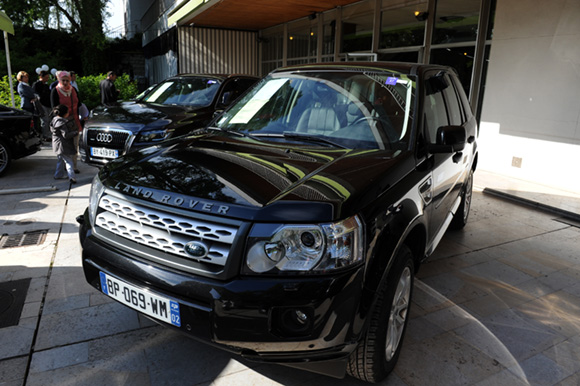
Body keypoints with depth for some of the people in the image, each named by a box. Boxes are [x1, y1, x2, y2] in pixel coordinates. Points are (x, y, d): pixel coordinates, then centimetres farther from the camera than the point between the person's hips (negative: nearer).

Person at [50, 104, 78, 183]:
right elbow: (65, 135, -24)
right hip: (62, 145, -10)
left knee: (61, 160, 22)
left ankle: (59, 175, 32)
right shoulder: (62, 123, -22)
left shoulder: (55, 120, 8)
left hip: (57, 145, 10)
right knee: (68, 160, -10)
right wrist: (75, 133, -12)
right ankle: (71, 176, -16)